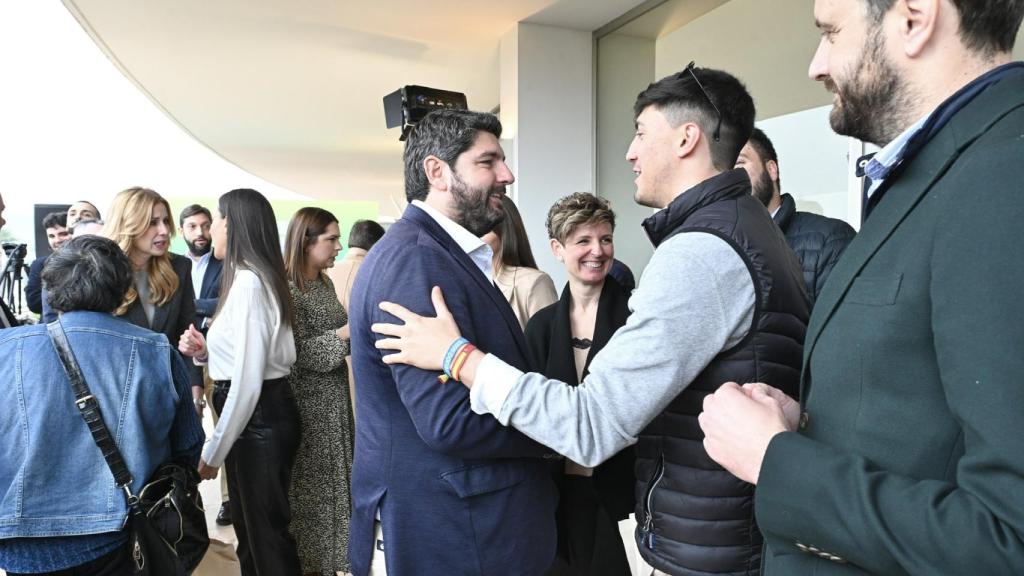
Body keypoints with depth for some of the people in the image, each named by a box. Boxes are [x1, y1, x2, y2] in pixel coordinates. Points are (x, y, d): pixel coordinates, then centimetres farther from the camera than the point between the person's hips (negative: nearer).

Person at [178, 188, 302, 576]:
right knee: (250, 526, 23)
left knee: (266, 532, 7)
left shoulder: (247, 282, -20)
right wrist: (205, 352, 0)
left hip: (259, 419, -10)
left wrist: (213, 451, -15)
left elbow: (247, 381, -23)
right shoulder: (253, 278, 11)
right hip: (258, 417, 10)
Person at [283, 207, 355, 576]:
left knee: (332, 480, 16)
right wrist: (352, 329, -26)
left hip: (334, 397, 8)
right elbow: (300, 353, -21)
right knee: (310, 486, 6)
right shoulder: (286, 289, -17)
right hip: (307, 403, -8)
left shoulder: (325, 284, 9)